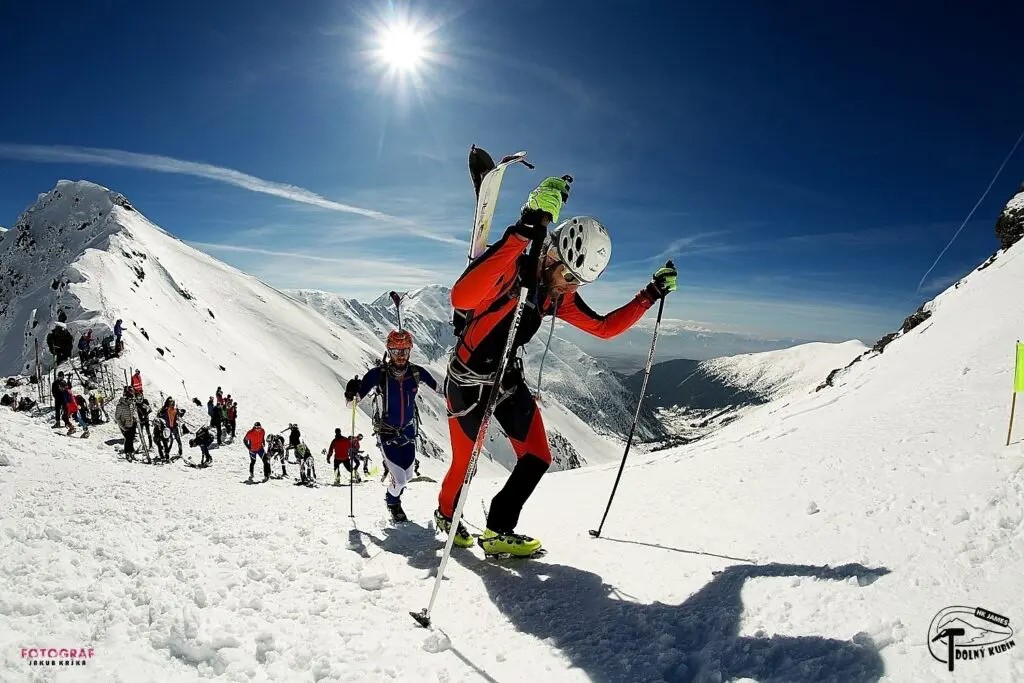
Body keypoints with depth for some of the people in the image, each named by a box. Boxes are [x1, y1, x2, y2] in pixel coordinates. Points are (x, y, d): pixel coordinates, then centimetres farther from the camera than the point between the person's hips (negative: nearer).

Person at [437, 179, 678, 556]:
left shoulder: (559, 296, -4)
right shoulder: (508, 268, -28)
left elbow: (604, 328, 9)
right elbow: (461, 298, -50)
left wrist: (650, 295, 1)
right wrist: (524, 231, -58)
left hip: (509, 381, 7)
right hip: (468, 380, -6)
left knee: (537, 458, 0)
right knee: (465, 462, 9)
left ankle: (498, 532, 15)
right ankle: (446, 514, 40)